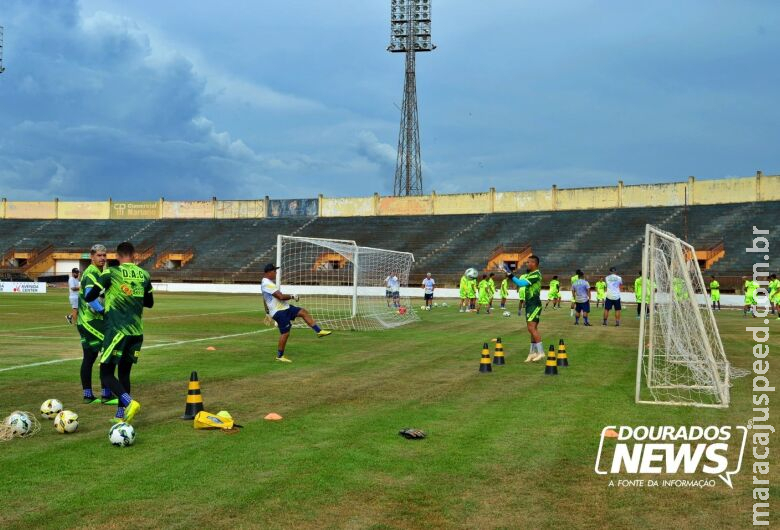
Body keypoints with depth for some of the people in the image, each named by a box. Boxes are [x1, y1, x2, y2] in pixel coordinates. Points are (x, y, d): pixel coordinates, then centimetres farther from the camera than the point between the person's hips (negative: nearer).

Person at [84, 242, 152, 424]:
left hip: (117, 331, -5)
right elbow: (150, 303, 19)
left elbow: (89, 297, -3)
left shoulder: (110, 273, -6)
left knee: (106, 373, 2)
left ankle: (129, 402, -20)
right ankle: (121, 414, 15)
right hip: (136, 332, 5)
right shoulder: (144, 275, 7)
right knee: (124, 372, 16)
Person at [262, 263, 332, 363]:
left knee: (303, 312, 3)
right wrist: (292, 296, -12)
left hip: (284, 308, 10)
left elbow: (265, 299, 26)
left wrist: (267, 311, 34)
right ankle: (279, 356, 5)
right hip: (279, 312, -10)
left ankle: (319, 331, 3)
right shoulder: (268, 284, -21)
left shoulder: (266, 283, 15)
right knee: (285, 333, -7)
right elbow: (281, 297, -27)